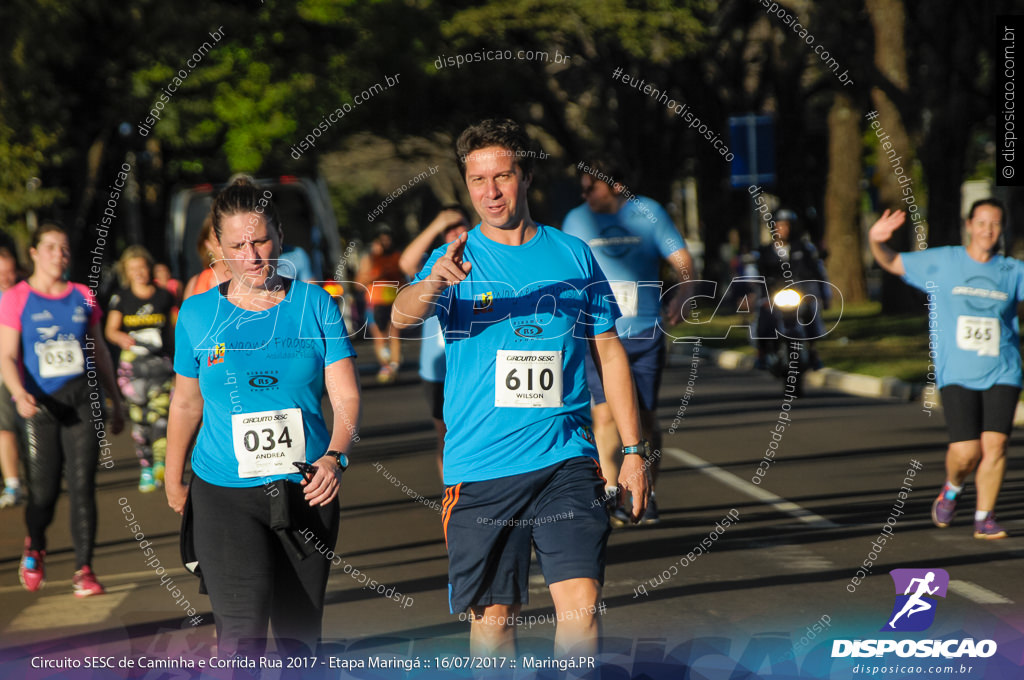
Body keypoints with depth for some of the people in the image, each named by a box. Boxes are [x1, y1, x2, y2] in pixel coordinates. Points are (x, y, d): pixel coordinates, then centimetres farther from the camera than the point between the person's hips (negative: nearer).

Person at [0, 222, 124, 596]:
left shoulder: (82, 297, 9)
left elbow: (99, 352, 18)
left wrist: (116, 402, 19)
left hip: (82, 400, 2)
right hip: (41, 406, -2)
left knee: (82, 486, -6)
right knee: (43, 491, 2)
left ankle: (83, 570, -2)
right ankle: (34, 550, 33)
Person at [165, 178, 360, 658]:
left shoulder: (314, 305, 2)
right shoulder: (198, 313, 2)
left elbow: (346, 395, -4)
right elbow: (186, 402, 14)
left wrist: (335, 457, -22)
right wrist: (173, 480, 19)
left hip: (307, 491, 1)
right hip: (224, 493, -1)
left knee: (298, 633, 7)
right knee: (243, 633, -18)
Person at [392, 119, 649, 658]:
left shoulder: (573, 256, 8)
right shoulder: (456, 260, 3)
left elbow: (609, 352, 14)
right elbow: (401, 316, -16)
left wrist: (633, 450, 10)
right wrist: (435, 282, -40)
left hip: (566, 463, 1)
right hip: (479, 467, -1)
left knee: (581, 603, -12)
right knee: (493, 614, 3)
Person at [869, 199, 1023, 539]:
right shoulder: (941, 262, 5)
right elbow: (893, 263, 10)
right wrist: (876, 242, -10)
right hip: (957, 375, -2)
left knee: (995, 444, -10)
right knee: (966, 452, -11)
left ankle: (984, 518, 6)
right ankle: (952, 489, 23)